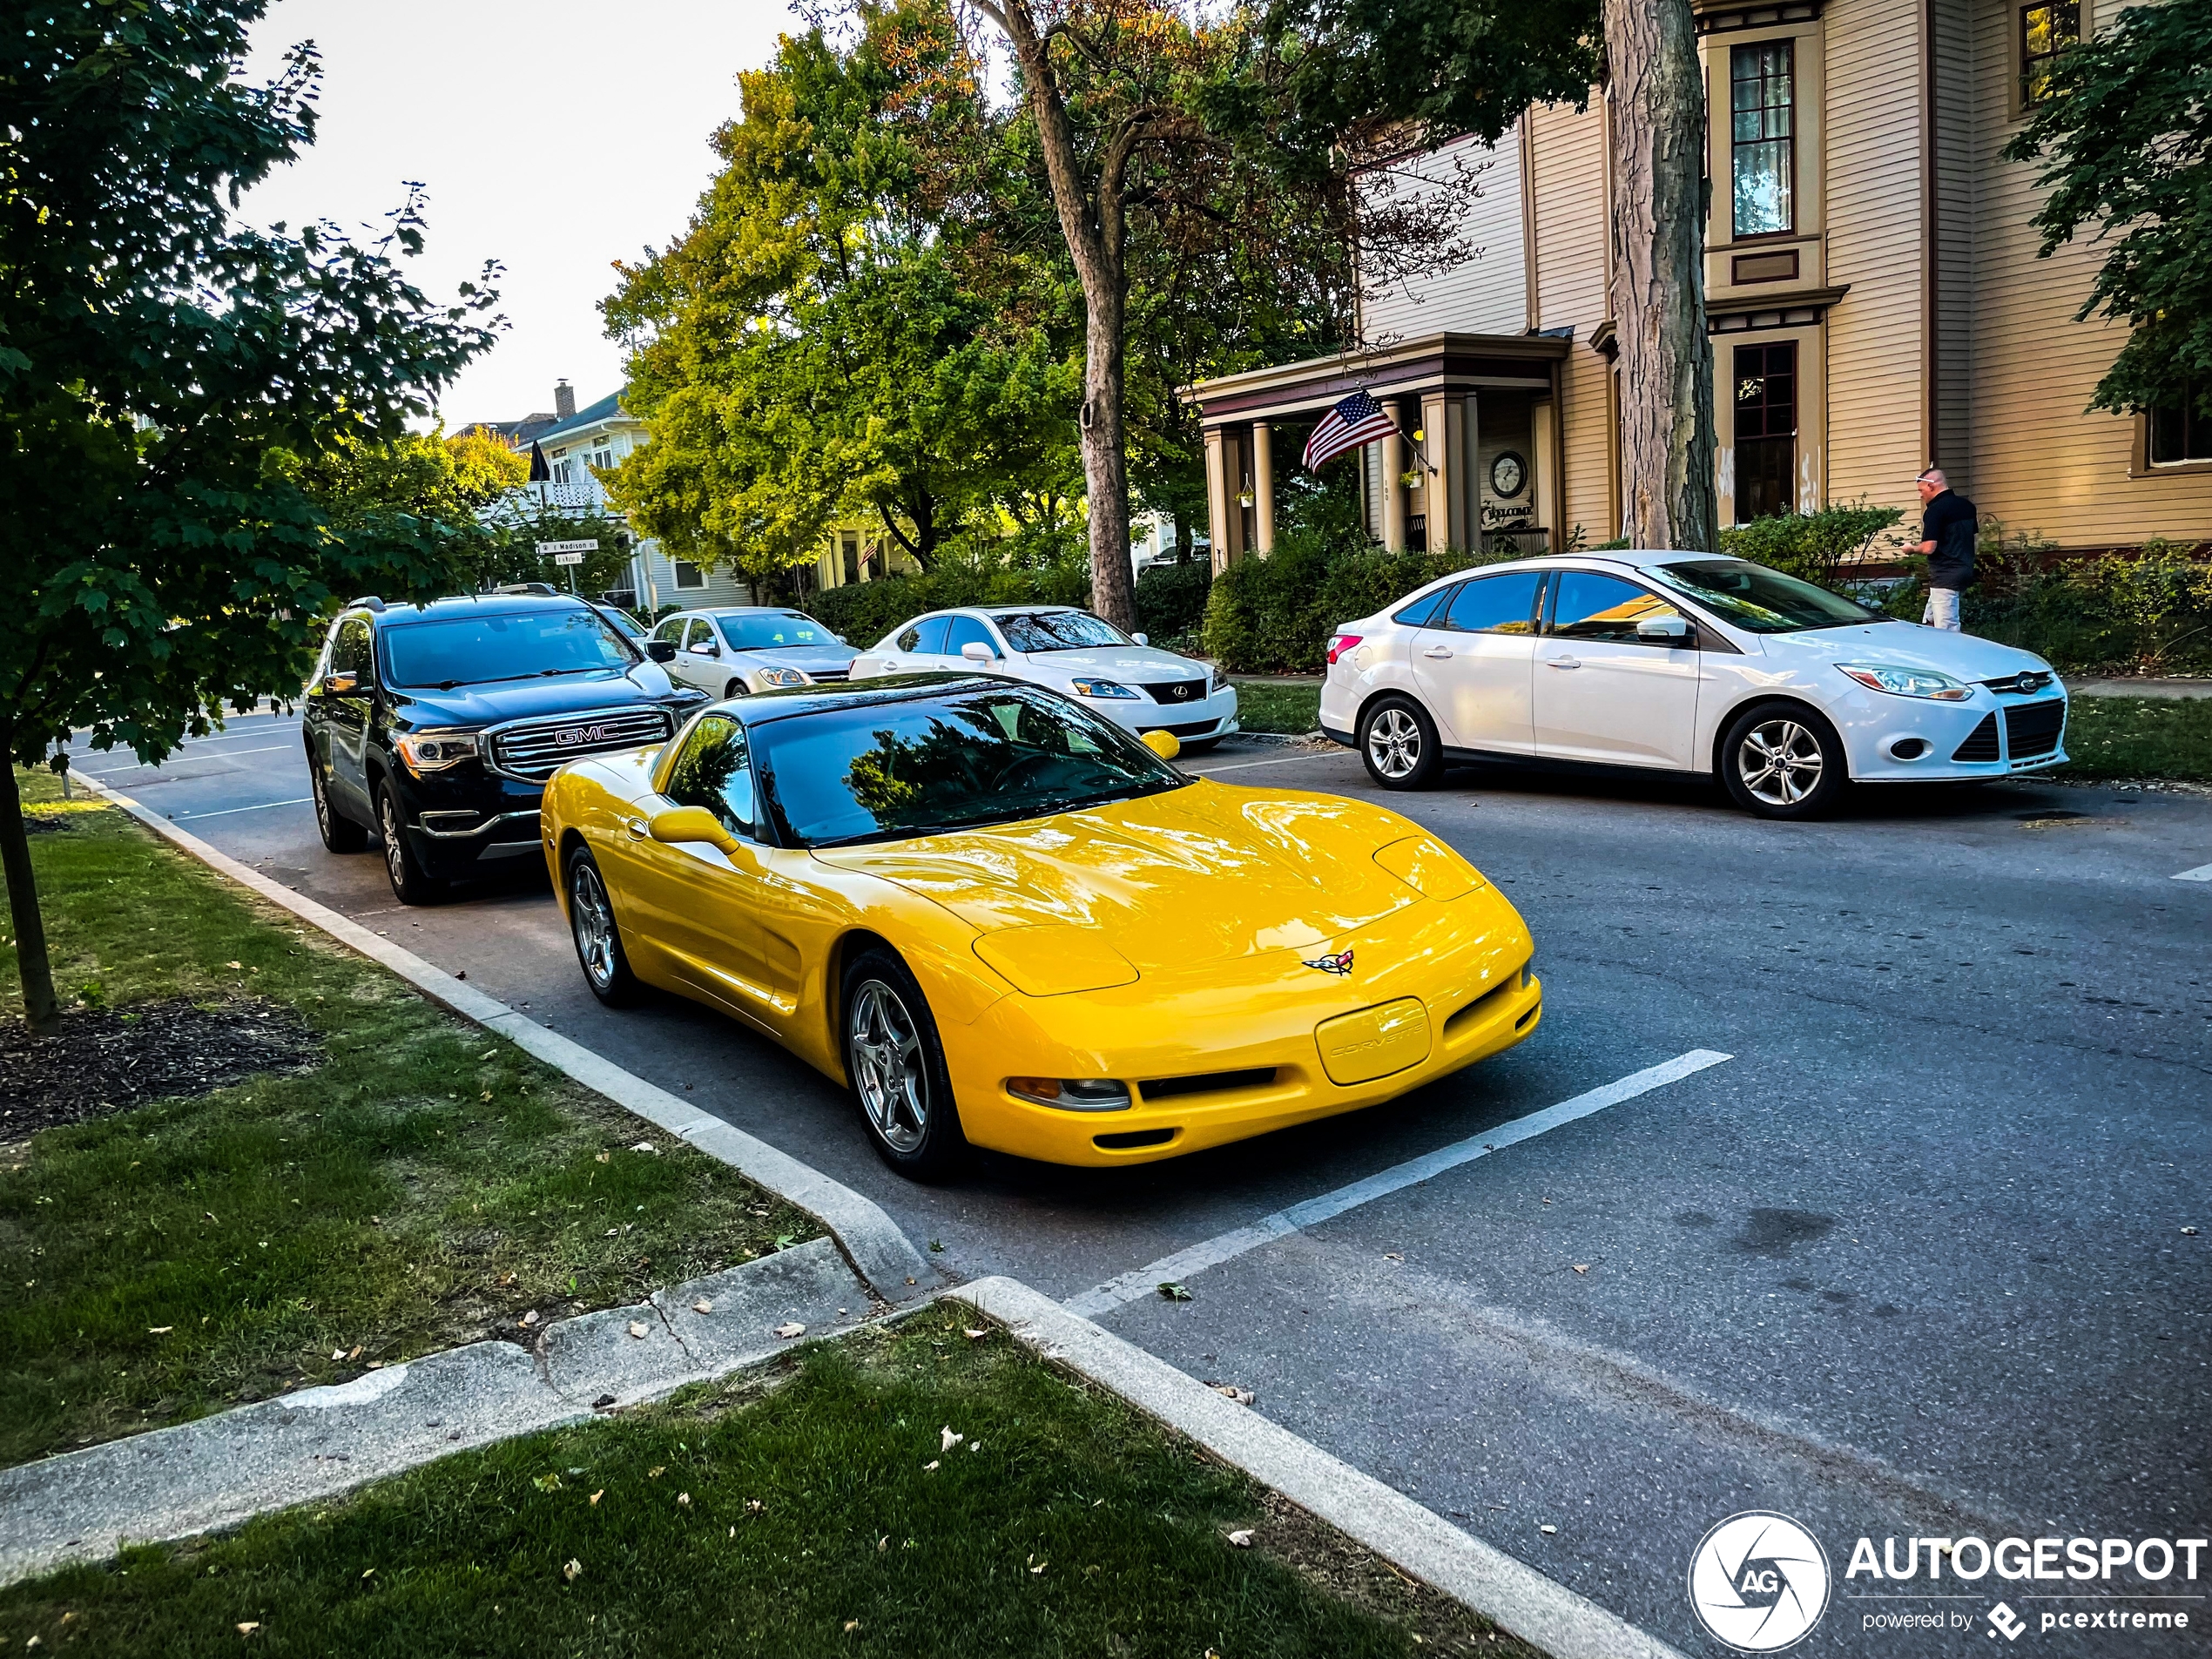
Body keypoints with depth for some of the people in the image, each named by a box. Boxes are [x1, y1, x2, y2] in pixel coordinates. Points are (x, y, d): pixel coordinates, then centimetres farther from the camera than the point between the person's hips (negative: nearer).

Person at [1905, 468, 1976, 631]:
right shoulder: (1967, 505, 10)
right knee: (1929, 624, 16)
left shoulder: (1935, 510, -15)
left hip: (1945, 577, -9)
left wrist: (1912, 549, 0)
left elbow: (1928, 548, -20)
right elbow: (1973, 531, 22)